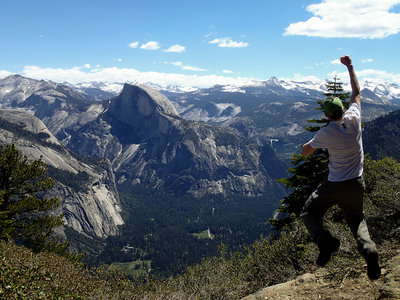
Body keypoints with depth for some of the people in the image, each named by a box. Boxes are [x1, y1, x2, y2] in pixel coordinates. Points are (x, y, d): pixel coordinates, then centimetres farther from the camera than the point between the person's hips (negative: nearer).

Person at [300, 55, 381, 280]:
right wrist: (350, 66, 18)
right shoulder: (354, 119, -8)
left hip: (335, 186, -4)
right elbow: (357, 92, 10)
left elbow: (305, 152, -2)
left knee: (310, 213, 12)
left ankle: (325, 240, -14)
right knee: (357, 219, 22)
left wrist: (312, 143, 16)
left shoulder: (326, 133, -16)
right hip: (357, 184, 4)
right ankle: (368, 249, -5)